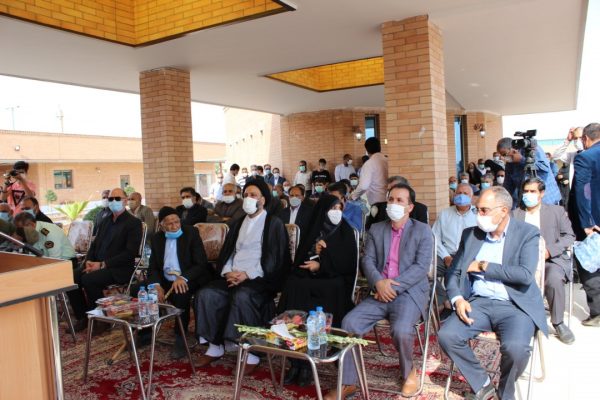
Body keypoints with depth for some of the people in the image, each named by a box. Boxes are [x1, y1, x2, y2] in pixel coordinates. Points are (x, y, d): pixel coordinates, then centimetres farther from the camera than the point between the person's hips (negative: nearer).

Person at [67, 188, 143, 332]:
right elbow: (95, 244, 20)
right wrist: (89, 262, -2)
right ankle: (82, 317, 3)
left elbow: (130, 253, -15)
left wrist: (103, 264, -18)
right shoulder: (105, 221, 18)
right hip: (97, 265, 7)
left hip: (119, 269, -7)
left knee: (89, 279, -29)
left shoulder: (133, 223, -6)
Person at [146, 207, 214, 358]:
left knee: (180, 293, -34)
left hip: (189, 280, -4)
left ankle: (180, 339, -20)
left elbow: (201, 264, -14)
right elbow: (153, 267, 4)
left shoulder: (191, 233, -8)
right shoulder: (157, 238, 6)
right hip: (166, 281, 5)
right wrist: (157, 285, -17)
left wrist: (183, 278, -31)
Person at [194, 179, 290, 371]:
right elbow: (227, 252, 17)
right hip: (233, 276, 6)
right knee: (206, 294, -18)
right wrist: (228, 272, -5)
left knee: (242, 296, -35)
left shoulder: (274, 224, 1)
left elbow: (274, 259, -8)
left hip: (259, 278, -6)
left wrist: (247, 274, -17)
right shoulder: (237, 224, 21)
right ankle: (215, 346, -6)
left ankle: (251, 353, -24)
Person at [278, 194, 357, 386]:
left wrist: (321, 265, -11)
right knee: (294, 288, -29)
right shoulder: (311, 231, 13)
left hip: (333, 279, -2)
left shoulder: (346, 232, 7)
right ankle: (296, 361, -23)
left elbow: (347, 265, -1)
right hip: (307, 277, 3)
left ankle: (306, 363, -20)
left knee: (313, 309, -32)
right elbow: (299, 259, 10)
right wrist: (314, 249, -8)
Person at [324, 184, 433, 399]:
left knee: (401, 330, -30)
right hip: (380, 292, 4)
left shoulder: (422, 231, 5)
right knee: (349, 322, -18)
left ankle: (408, 372, 5)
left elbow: (422, 266, -7)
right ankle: (348, 382, -3)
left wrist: (394, 286, -17)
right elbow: (367, 260, 6)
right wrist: (379, 282, -16)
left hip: (409, 292, -3)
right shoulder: (376, 229, 15)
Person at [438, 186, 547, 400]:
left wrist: (483, 266, -9)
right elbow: (453, 272, 9)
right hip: (478, 303, 4)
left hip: (514, 305, -3)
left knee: (515, 347, -30)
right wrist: (457, 299, -10)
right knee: (446, 336, -19)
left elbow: (525, 275, -15)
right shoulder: (470, 234, 11)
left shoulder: (528, 233, -1)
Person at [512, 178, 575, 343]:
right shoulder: (515, 214, 17)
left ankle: (557, 322, -10)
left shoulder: (557, 211, 13)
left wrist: (549, 250, -12)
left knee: (554, 279, -34)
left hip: (551, 259, -1)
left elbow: (569, 236, 4)